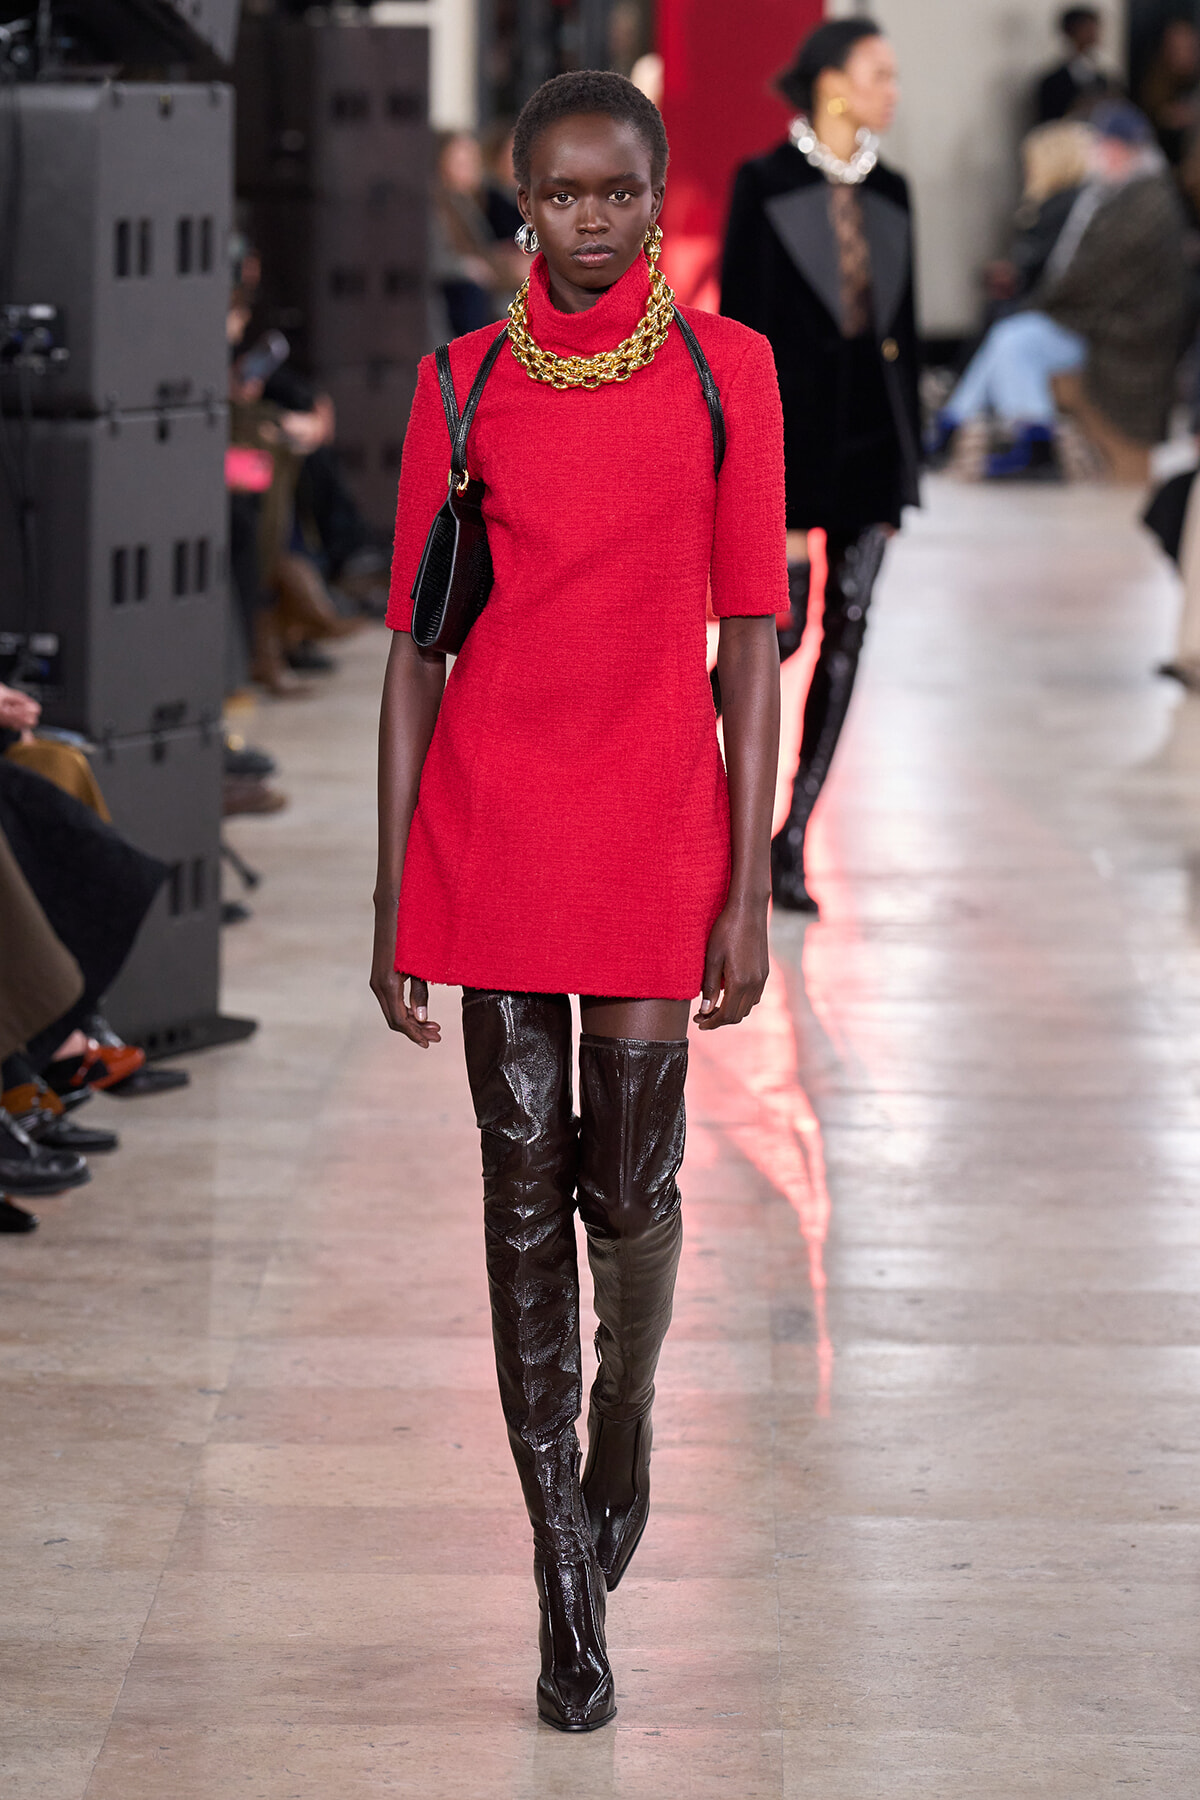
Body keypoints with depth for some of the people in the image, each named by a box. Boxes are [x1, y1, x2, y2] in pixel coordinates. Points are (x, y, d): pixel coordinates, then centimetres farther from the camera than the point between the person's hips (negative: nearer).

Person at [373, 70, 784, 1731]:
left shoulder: (726, 369, 0)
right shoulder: (462, 383, 3)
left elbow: (749, 634, 0)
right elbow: (414, 646, 5)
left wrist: (750, 884, -5)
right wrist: (393, 898, 1)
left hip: (653, 828, -1)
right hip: (488, 829, 1)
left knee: (630, 1185, 2)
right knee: (523, 1188, 3)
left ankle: (624, 1423, 34)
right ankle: (566, 1576, 10)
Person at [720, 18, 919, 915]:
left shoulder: (891, 193, 11)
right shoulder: (765, 185, -5)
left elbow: (904, 328, 14)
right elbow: (743, 323, -7)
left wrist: (904, 465, 12)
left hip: (870, 436, 5)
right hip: (791, 425, -5)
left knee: (846, 638, 0)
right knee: (778, 629, -7)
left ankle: (791, 840, 5)